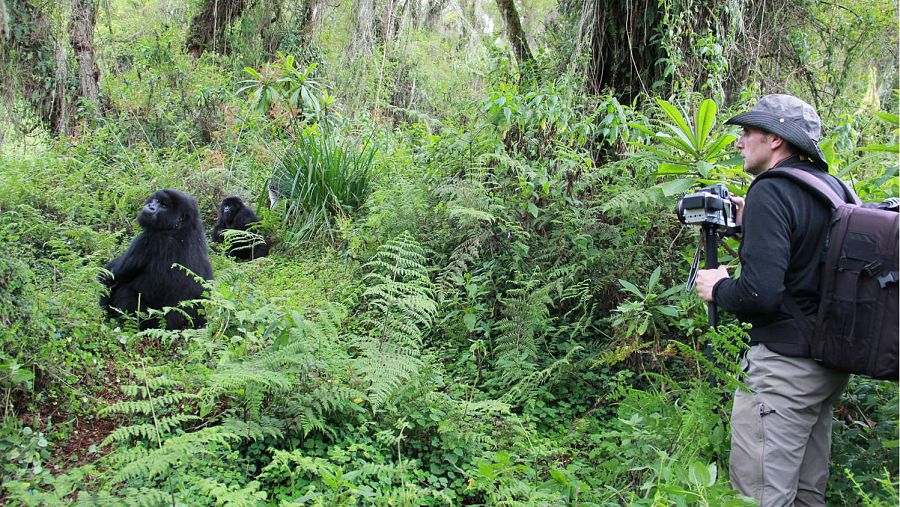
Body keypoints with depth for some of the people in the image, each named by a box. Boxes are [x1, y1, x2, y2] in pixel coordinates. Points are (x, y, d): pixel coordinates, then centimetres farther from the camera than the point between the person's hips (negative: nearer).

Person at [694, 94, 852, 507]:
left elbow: (760, 292, -26)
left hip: (785, 362, -9)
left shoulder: (771, 191, -17)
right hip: (832, 362, 9)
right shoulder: (833, 187, 9)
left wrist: (718, 287, -6)